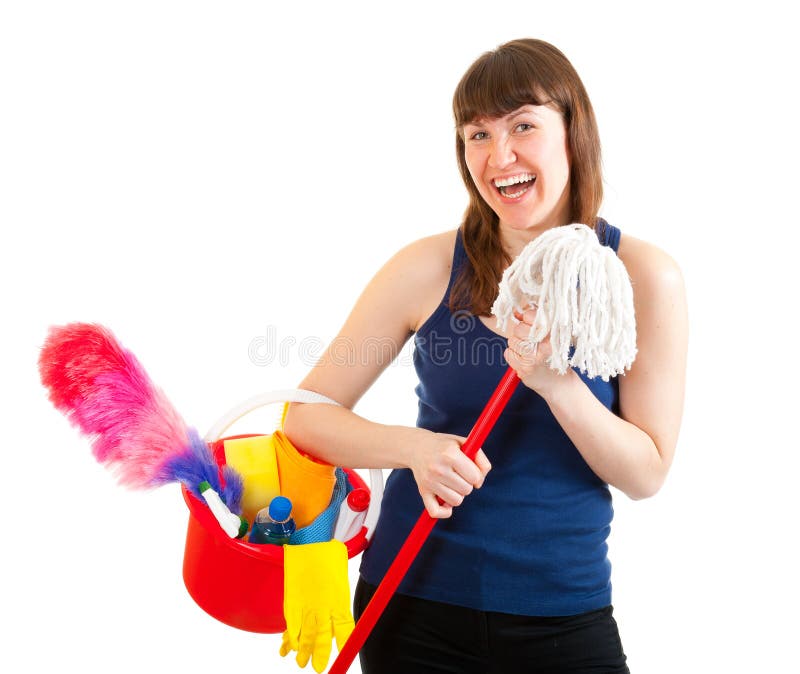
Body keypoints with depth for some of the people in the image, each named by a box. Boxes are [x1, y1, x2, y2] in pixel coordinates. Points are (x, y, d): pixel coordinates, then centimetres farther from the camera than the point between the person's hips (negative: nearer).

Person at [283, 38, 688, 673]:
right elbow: (306, 414, -5)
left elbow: (646, 474, -7)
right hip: (416, 598, 0)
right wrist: (415, 446, -23)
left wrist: (557, 383, -23)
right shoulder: (428, 267, -7)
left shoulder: (643, 276, -7)